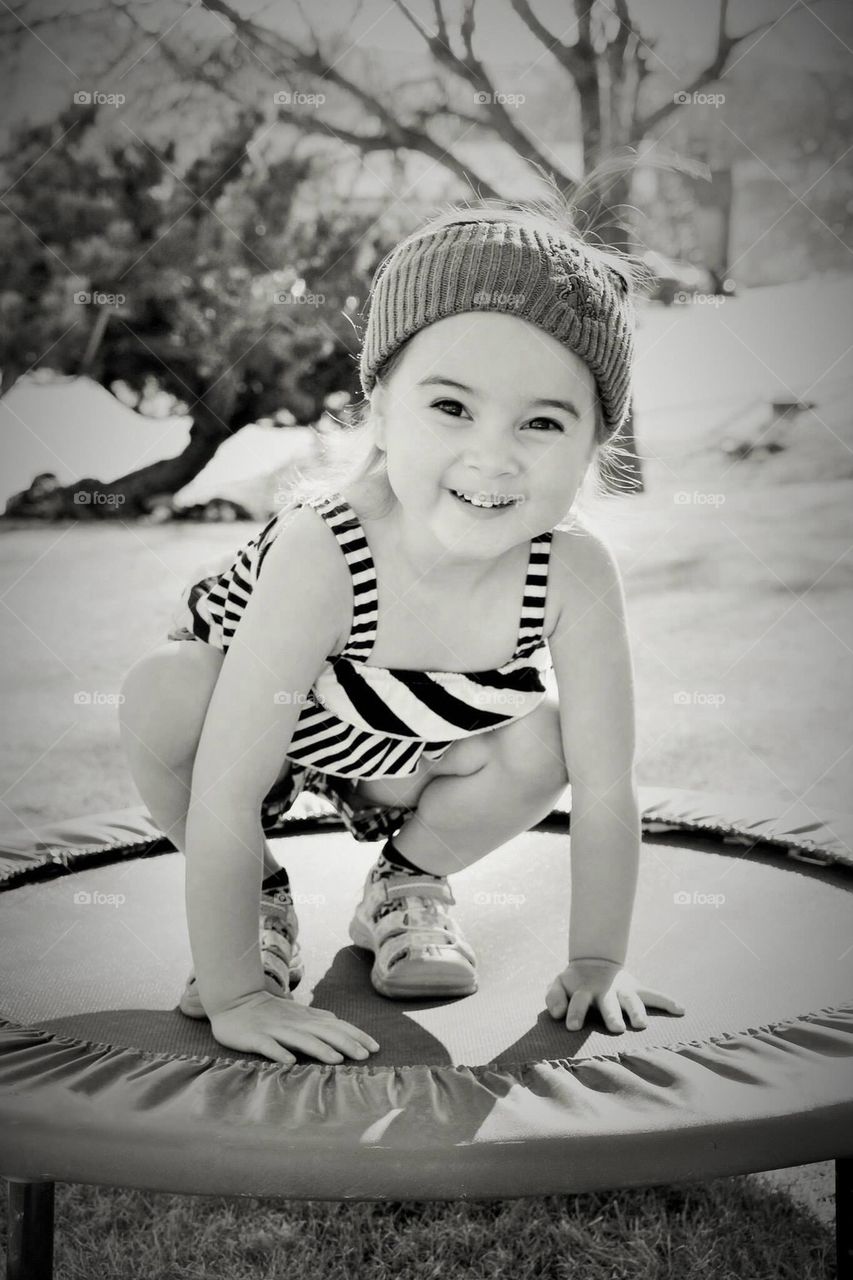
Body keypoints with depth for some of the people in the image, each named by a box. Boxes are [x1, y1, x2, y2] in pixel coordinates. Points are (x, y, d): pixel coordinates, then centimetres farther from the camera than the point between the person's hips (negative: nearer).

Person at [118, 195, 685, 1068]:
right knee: (164, 694, -32)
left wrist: (596, 967, -18)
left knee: (539, 744, -25)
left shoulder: (576, 575, -33)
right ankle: (254, 896, -2)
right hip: (274, 730, -2)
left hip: (408, 757, 3)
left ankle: (409, 882, 8)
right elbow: (223, 795, -38)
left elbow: (606, 791, -22)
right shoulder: (318, 554, -42)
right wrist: (234, 995, -34)